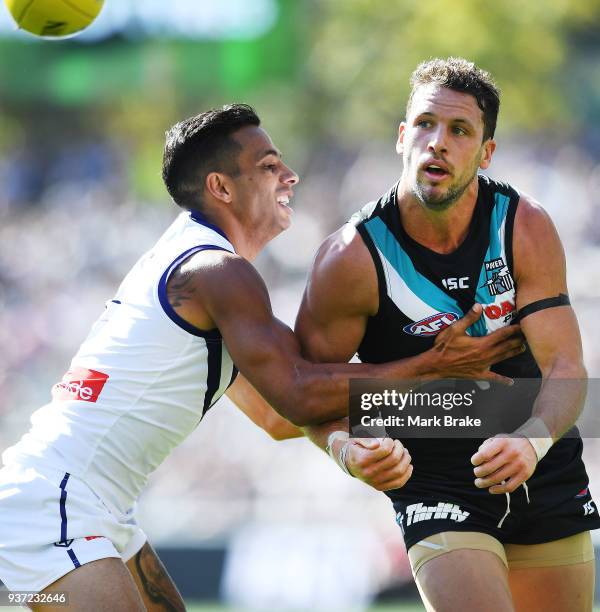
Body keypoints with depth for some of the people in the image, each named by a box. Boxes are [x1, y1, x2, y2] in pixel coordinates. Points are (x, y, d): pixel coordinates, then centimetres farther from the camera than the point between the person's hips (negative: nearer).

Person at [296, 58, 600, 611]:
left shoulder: (526, 228, -11)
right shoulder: (352, 258, -17)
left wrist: (531, 442, -36)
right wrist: (346, 447, -31)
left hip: (547, 477, 3)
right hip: (434, 481, -3)